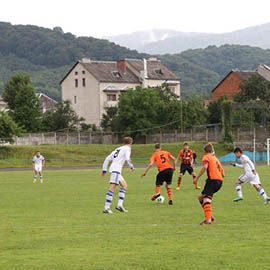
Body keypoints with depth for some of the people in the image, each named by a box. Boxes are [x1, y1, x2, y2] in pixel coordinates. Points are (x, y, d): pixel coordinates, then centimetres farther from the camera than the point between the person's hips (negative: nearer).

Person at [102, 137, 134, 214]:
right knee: (112, 188, -14)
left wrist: (104, 170, 22)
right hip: (116, 170, -9)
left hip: (113, 169, 9)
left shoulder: (118, 149, 25)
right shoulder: (127, 148, 4)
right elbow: (127, 158, -13)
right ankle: (106, 208, -21)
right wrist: (131, 166, 3)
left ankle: (120, 205, 9)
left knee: (124, 185, 18)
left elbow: (107, 159, 22)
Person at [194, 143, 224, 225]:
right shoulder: (215, 158, 28)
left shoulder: (206, 157, 5)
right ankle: (209, 216, 11)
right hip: (220, 180, 8)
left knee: (206, 199, -18)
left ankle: (208, 219, -34)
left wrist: (197, 178, -12)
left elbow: (205, 167, -15)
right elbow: (222, 172, 25)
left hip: (212, 179, -8)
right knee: (201, 197, 18)